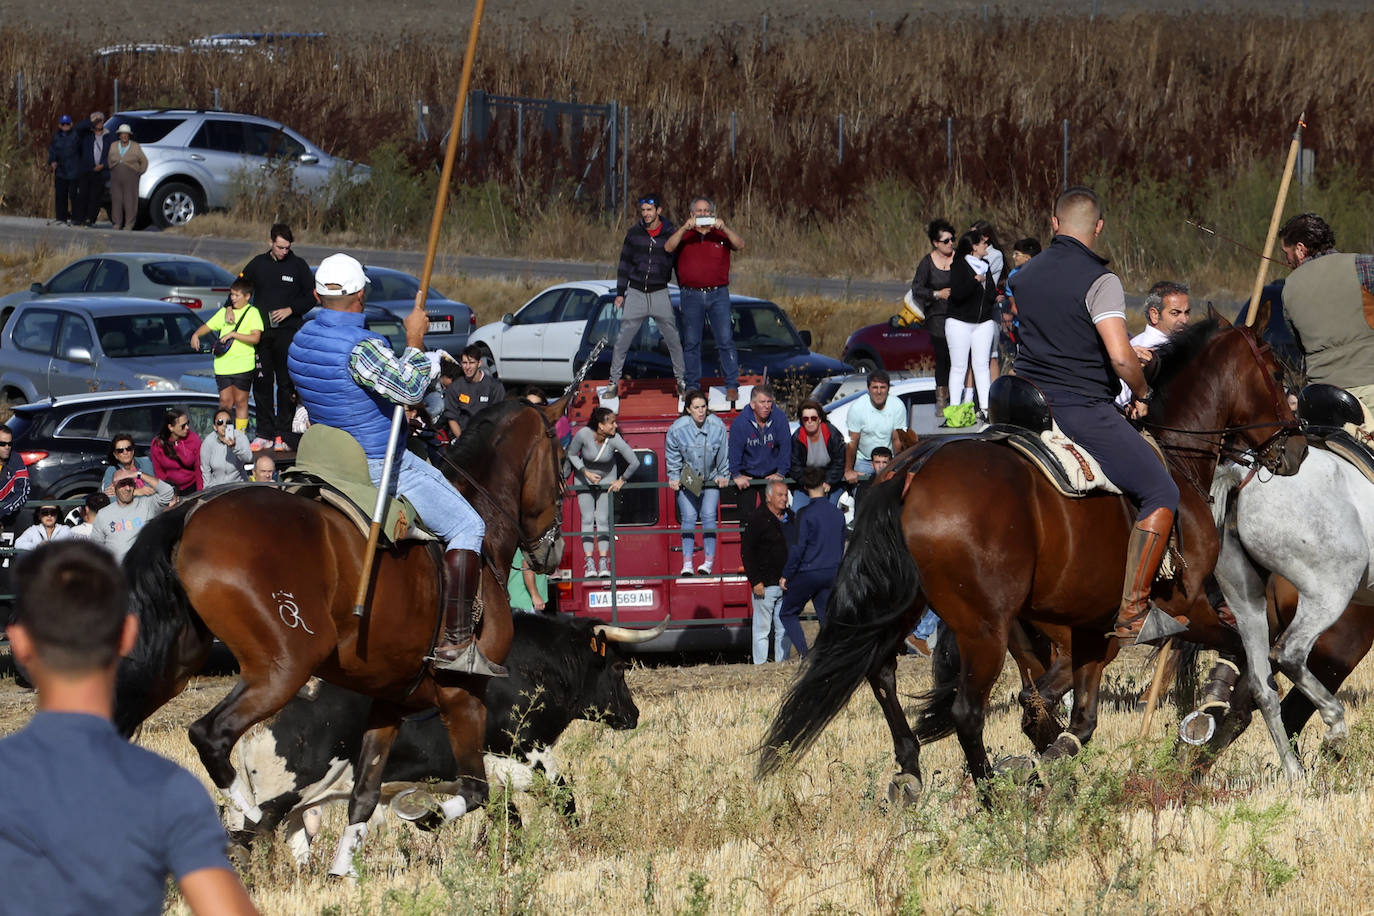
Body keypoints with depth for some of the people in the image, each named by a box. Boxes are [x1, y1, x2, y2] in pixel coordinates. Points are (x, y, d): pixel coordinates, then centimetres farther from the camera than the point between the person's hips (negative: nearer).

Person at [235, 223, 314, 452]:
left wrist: (290, 310, -9)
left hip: (288, 332, -3)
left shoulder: (299, 266, 2)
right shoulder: (259, 264, 9)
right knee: (261, 383, 2)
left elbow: (312, 297, 4)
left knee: (286, 383, -3)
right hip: (261, 332, 3)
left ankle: (284, 435, 0)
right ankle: (265, 434, 8)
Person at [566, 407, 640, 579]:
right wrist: (586, 473, -19)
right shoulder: (584, 434, -28)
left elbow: (634, 463, -19)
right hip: (584, 477, 0)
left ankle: (604, 563, -5)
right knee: (587, 519, -6)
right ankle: (589, 563, -7)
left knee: (603, 519, -6)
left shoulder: (615, 439, -28)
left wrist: (621, 480, -8)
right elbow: (572, 454, -10)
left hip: (607, 479, 0)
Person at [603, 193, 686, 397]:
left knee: (673, 340, -2)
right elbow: (624, 264, 8)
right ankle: (613, 383, 6)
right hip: (636, 293, 1)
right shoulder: (634, 233, 2)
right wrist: (620, 293, 4)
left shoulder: (671, 233, -1)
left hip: (660, 294, -1)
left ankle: (681, 381, 11)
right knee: (622, 340, -2)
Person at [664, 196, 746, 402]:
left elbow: (740, 245, -7)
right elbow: (669, 248, -9)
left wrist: (724, 228, -21)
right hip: (691, 295, 1)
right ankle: (692, 387, 8)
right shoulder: (684, 235, 8)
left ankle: (732, 386, -4)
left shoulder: (721, 234, 8)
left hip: (718, 294, -1)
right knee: (691, 343, 2)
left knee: (725, 340, -6)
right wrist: (685, 228, -21)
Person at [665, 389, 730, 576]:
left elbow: (724, 454, 0)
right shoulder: (678, 428, -14)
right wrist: (673, 477, -2)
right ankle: (687, 563, -4)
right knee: (689, 517, -7)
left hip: (711, 480, 1)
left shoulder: (717, 426, -12)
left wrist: (723, 476, 2)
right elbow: (672, 455, 0)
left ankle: (709, 561, 0)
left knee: (708, 516, -7)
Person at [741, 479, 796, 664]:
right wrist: (755, 581, -14)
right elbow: (746, 552, -8)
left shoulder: (791, 518, 12)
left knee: (783, 630, 8)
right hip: (765, 585, -6)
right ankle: (760, 665, 2)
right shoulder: (758, 519, -7)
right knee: (762, 629, -2)